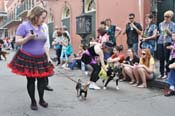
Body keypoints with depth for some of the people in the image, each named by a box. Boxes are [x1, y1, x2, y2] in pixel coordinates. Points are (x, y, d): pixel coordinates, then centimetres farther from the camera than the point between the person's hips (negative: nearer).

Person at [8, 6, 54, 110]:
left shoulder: (41, 28, 10)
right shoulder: (24, 25, -9)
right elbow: (17, 42, -10)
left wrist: (48, 56, 10)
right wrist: (28, 37, -25)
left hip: (41, 59, 5)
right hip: (27, 59, -5)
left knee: (42, 79, 6)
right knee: (31, 80, 4)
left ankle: (41, 100, 24)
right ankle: (33, 102, 18)